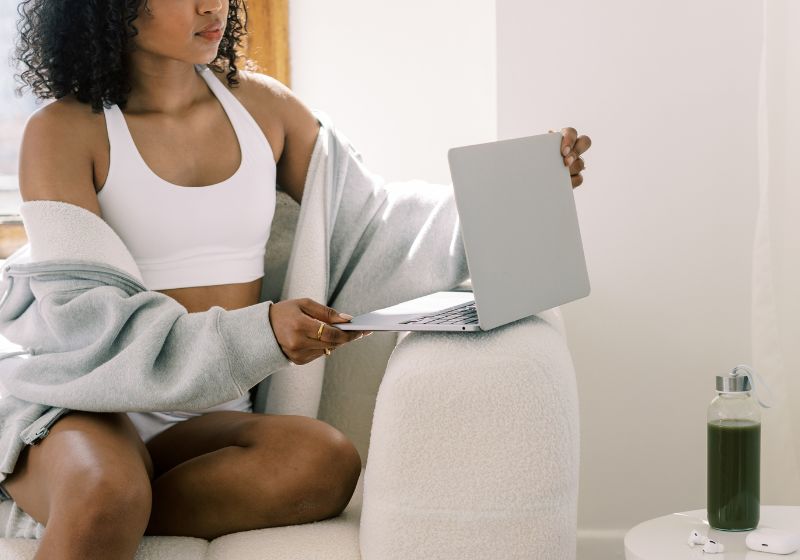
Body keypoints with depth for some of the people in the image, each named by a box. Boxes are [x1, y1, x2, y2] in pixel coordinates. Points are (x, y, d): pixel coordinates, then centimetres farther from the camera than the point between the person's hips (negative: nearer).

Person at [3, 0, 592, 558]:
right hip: (88, 405, -5)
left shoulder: (262, 105, 13)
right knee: (102, 498, -42)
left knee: (327, 460, -31)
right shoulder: (63, 132, -1)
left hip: (210, 417, 5)